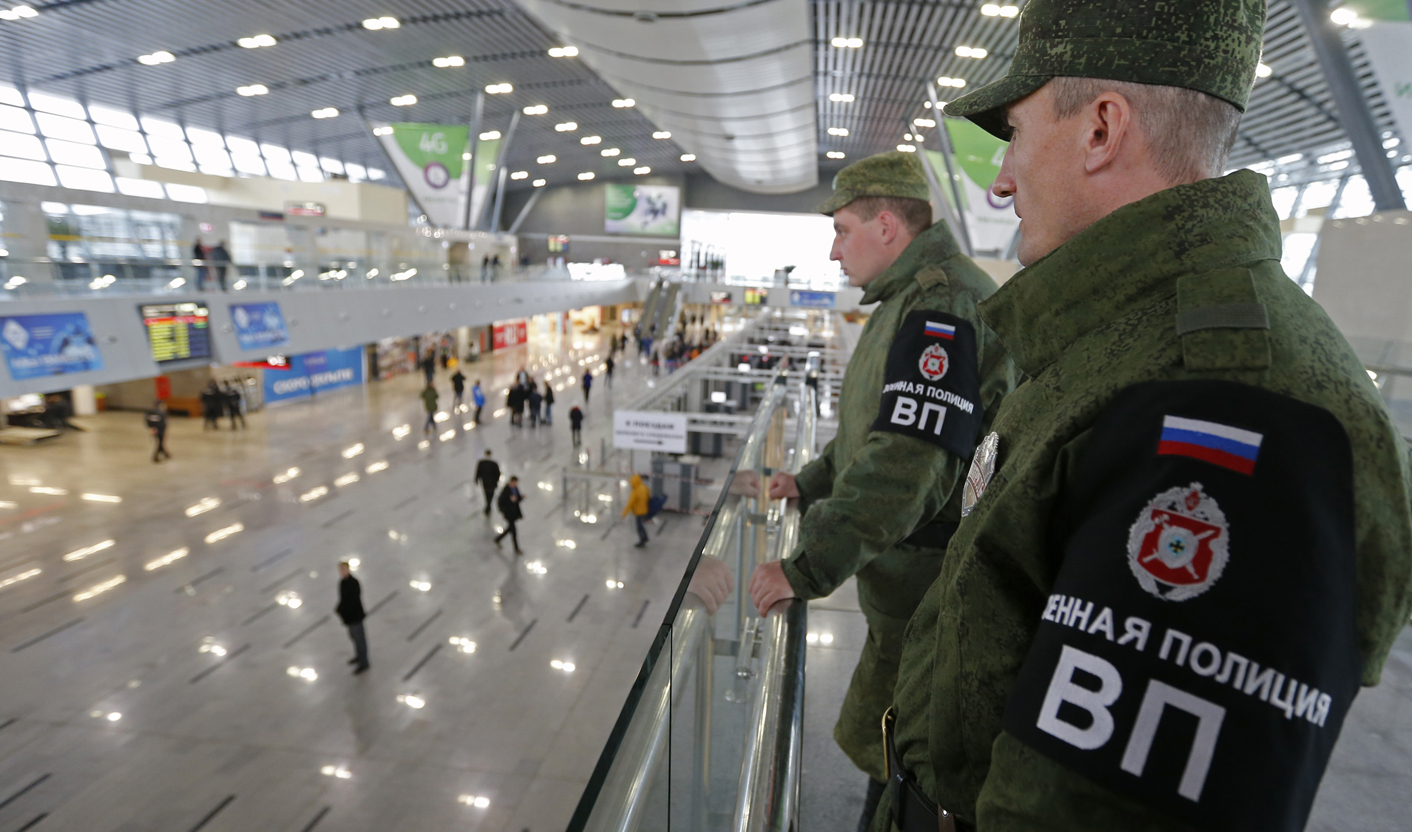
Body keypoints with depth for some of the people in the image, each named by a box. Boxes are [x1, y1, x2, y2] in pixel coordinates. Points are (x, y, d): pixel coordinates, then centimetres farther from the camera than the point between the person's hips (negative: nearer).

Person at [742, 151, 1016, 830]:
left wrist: (807, 568, -26)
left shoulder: (941, 304, -22)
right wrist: (811, 483, 19)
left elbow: (908, 463, -29)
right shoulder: (916, 299, 14)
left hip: (927, 591, -10)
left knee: (882, 748, 2)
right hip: (910, 578, 10)